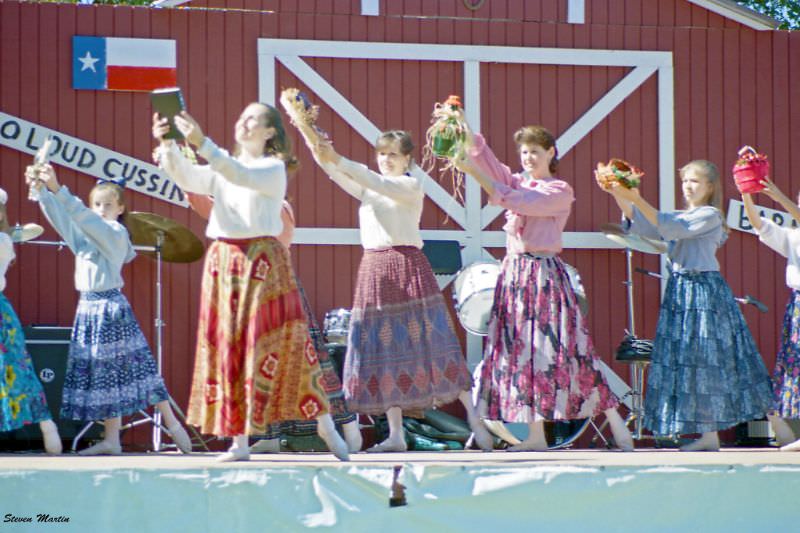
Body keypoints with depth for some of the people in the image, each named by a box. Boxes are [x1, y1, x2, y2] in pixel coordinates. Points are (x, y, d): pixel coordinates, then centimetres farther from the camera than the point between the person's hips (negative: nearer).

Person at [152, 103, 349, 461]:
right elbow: (186, 178, -2)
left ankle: (325, 425, 8)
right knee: (228, 346, 1)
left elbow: (243, 176, -21)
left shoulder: (274, 169, -1)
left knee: (281, 344, -5)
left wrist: (202, 144, -31)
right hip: (223, 262, 5)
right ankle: (239, 441, 3)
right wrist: (167, 145, -19)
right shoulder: (220, 169, 15)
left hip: (263, 262, -5)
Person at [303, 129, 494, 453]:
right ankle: (396, 434, 3)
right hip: (374, 270, 6)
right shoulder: (368, 190, 17)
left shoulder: (412, 186, 0)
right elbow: (341, 177, 0)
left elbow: (378, 184, -17)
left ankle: (474, 421, -6)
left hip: (407, 264, -6)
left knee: (429, 342, -9)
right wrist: (320, 154, -21)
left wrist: (338, 160, -25)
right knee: (384, 348, 2)